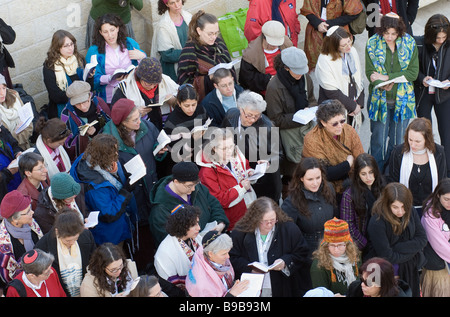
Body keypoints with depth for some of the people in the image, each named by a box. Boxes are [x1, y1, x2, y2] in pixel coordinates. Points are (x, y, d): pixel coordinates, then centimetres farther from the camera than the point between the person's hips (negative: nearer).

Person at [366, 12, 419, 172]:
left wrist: (387, 77, -16)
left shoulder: (409, 43, -4)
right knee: (378, 140, 7)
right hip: (380, 99, -1)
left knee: (398, 140, 10)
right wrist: (383, 86, -27)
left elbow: (413, 72, -8)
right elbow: (370, 72, -7)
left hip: (402, 99, 1)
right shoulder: (373, 44, -6)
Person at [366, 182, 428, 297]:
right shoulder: (376, 223, -27)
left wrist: (396, 248, -18)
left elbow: (422, 239, -7)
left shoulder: (411, 212, -8)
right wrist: (411, 250, -13)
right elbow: (387, 256, -25)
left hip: (411, 270, 5)